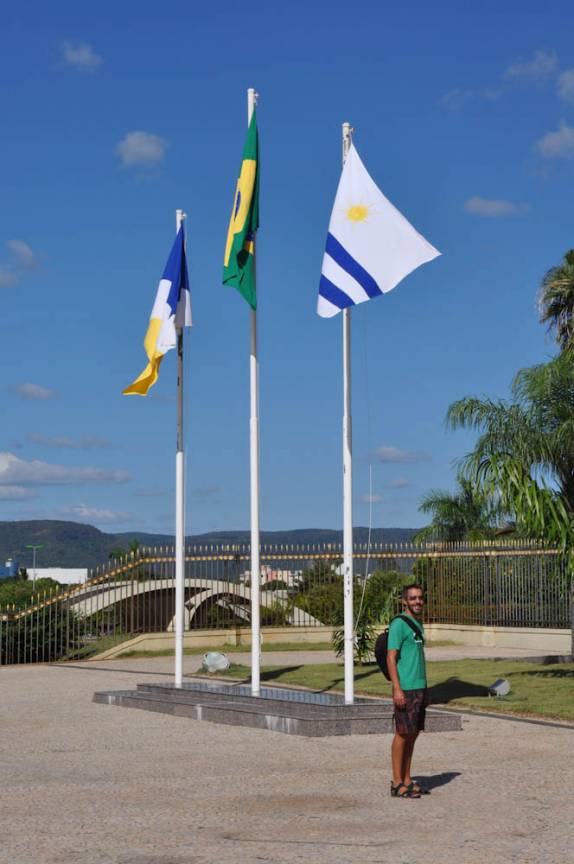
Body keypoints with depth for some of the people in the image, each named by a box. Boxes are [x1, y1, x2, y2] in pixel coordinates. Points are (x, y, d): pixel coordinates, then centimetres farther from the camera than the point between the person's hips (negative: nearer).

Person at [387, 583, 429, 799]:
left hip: (419, 687, 8)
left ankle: (407, 780, 14)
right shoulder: (399, 624, -11)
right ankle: (397, 783, 0)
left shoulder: (418, 624, 16)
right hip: (405, 688, -8)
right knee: (403, 733, -5)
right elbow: (391, 657, -15)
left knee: (413, 733, 9)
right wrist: (397, 689, -21)